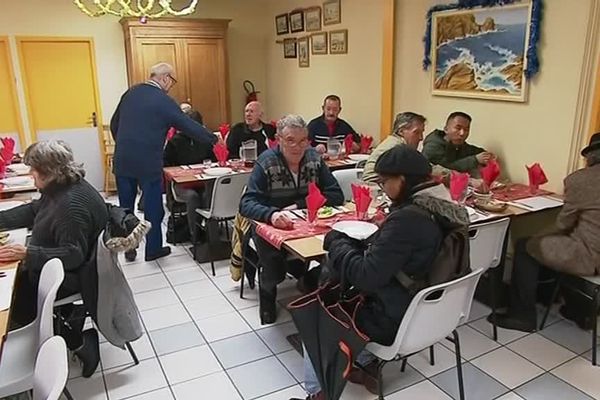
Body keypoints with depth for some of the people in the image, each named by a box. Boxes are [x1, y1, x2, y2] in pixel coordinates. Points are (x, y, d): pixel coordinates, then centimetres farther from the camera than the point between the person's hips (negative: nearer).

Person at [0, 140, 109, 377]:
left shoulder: (72, 204, -29)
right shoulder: (59, 190, 3)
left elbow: (73, 255, -30)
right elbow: (32, 211, 17)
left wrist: (27, 254, -30)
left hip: (74, 276, -10)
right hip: (60, 267, 10)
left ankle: (79, 342, 3)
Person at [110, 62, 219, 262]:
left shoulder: (130, 93, 9)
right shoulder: (163, 101, -9)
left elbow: (114, 124, 14)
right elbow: (189, 126, -6)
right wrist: (213, 139, 4)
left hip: (122, 161, 6)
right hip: (147, 163, -6)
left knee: (125, 207, 14)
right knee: (153, 207, 7)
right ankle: (153, 249, 17)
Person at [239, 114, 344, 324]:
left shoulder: (314, 159, -4)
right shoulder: (266, 163, -14)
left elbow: (336, 195, -7)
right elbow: (246, 204, -24)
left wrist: (299, 205, -21)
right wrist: (271, 214, -46)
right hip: (270, 226, -3)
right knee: (273, 258, -33)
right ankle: (267, 293, 2)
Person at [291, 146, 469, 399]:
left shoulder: (407, 219, -31)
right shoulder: (441, 208, -2)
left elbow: (366, 277, -28)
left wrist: (337, 241, -14)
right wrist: (354, 243, -1)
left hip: (395, 321, -9)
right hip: (425, 309, 9)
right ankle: (366, 365, 30)